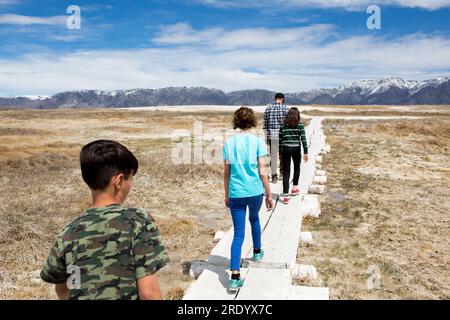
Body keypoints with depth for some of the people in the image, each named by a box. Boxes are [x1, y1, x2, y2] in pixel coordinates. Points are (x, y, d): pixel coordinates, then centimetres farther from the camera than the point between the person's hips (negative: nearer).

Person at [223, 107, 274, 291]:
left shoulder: (229, 144, 1)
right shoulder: (258, 142, -5)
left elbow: (226, 173, 5)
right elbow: (262, 172, -7)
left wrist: (227, 196, 15)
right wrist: (269, 195, 2)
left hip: (236, 194, 1)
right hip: (255, 191, 0)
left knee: (238, 233, 3)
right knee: (254, 219, 29)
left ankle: (235, 276, -5)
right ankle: (257, 252, 48)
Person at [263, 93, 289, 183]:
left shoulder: (268, 109, 4)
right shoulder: (285, 108, -3)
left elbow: (265, 124, 4)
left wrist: (266, 138, 10)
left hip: (271, 135, 2)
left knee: (273, 156, 5)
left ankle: (274, 176, 5)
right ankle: (282, 172, 23)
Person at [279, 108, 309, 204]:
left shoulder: (283, 126, 4)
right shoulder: (300, 125, -2)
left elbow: (280, 140, 5)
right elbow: (303, 139, -6)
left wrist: (280, 153, 14)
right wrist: (305, 152, -2)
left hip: (285, 149, 1)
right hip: (296, 149, -1)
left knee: (286, 172, 1)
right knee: (297, 168, 25)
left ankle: (285, 195, -6)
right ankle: (295, 188, 34)